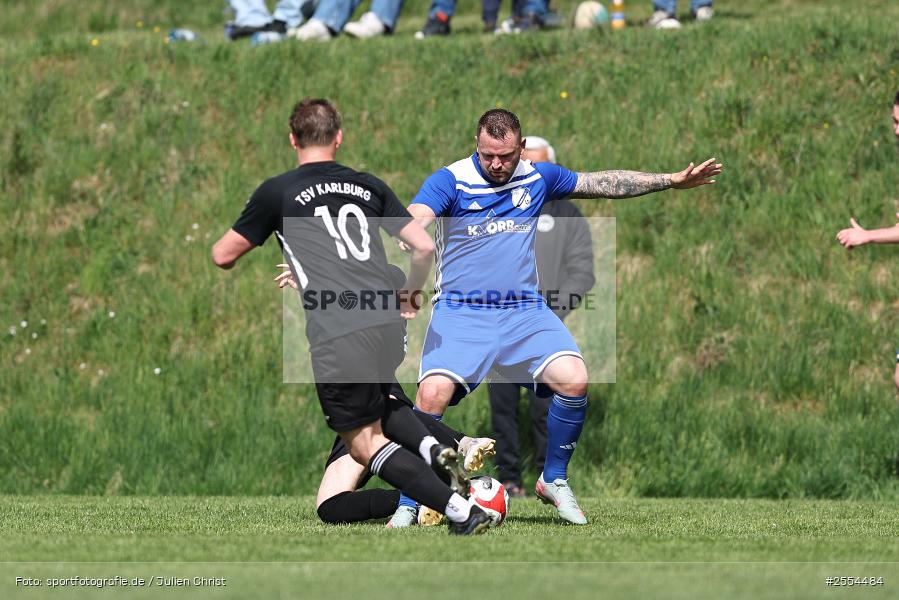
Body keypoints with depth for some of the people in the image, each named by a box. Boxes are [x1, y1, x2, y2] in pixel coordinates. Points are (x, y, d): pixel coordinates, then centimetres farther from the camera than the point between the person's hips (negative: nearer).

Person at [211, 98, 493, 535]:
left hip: (336, 339, -5)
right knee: (380, 407, 32)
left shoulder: (276, 192, 4)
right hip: (388, 326, 5)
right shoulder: (370, 186, 15)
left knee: (364, 442, 7)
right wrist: (410, 297, 31)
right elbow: (425, 246, 12)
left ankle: (461, 510, -8)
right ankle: (432, 448, 1)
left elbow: (223, 256, 13)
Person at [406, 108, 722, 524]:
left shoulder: (538, 178, 10)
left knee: (574, 380, -19)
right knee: (433, 394, -26)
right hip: (460, 313, -4)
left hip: (525, 311, 4)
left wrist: (673, 180, 24)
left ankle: (553, 480, 4)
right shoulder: (450, 181, -5)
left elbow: (604, 183, 22)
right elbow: (414, 224, -22)